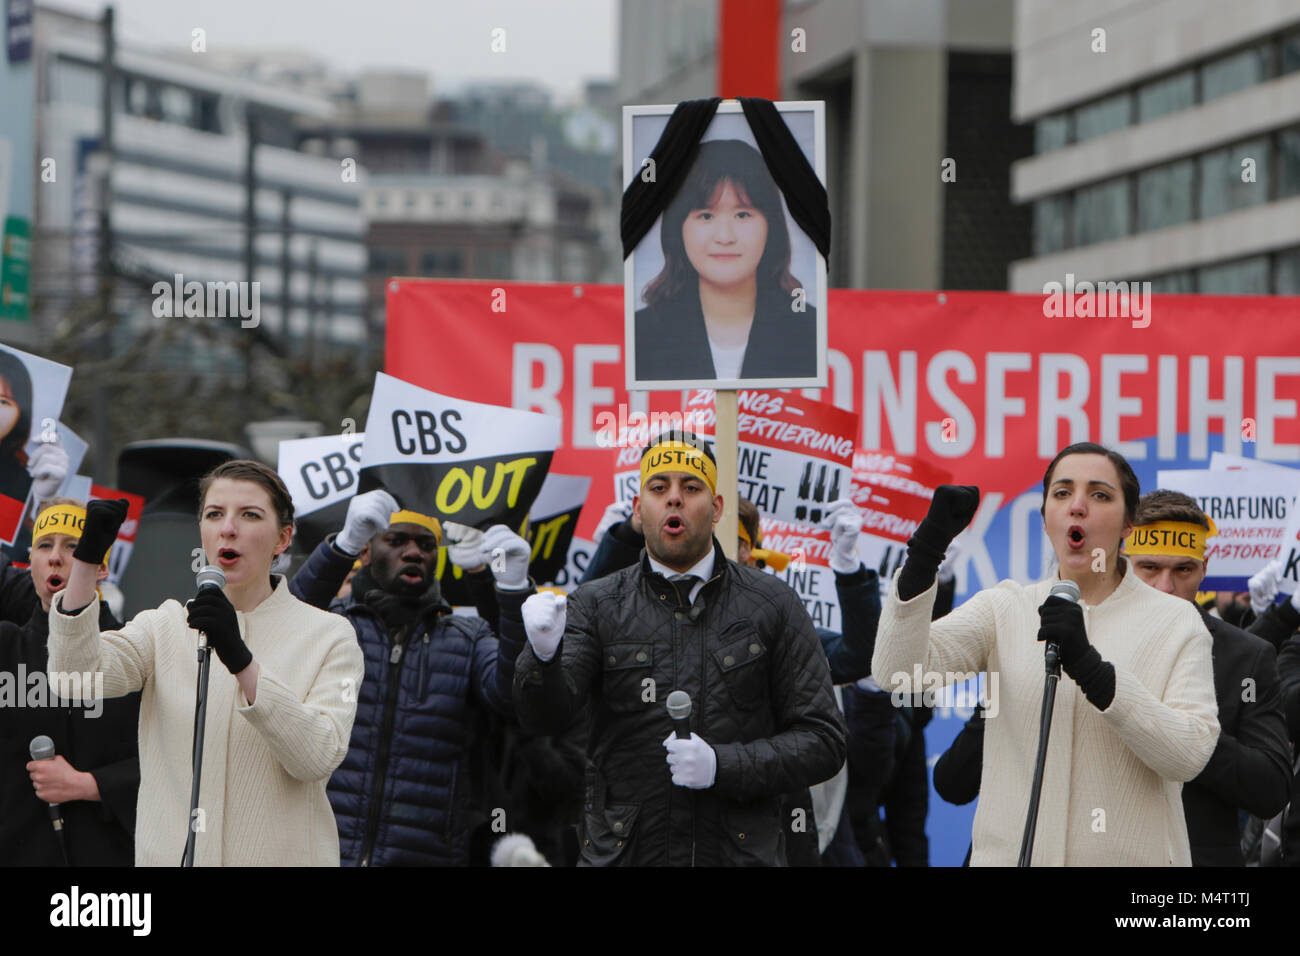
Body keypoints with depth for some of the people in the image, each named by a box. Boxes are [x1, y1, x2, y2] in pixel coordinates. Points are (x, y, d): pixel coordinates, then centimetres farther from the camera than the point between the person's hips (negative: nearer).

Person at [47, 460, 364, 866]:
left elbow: (318, 757, -16)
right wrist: (85, 559, -21)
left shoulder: (329, 634, -1)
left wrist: (241, 661, -27)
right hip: (171, 853, 2)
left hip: (280, 854, -2)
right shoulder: (166, 626, 6)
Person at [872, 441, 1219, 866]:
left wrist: (1091, 667, -23)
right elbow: (898, 674, -9)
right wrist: (926, 548, -20)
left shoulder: (1175, 621, 1)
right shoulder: (1004, 608, 6)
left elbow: (1190, 755, -12)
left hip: (1130, 855, -1)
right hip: (1010, 853, 1)